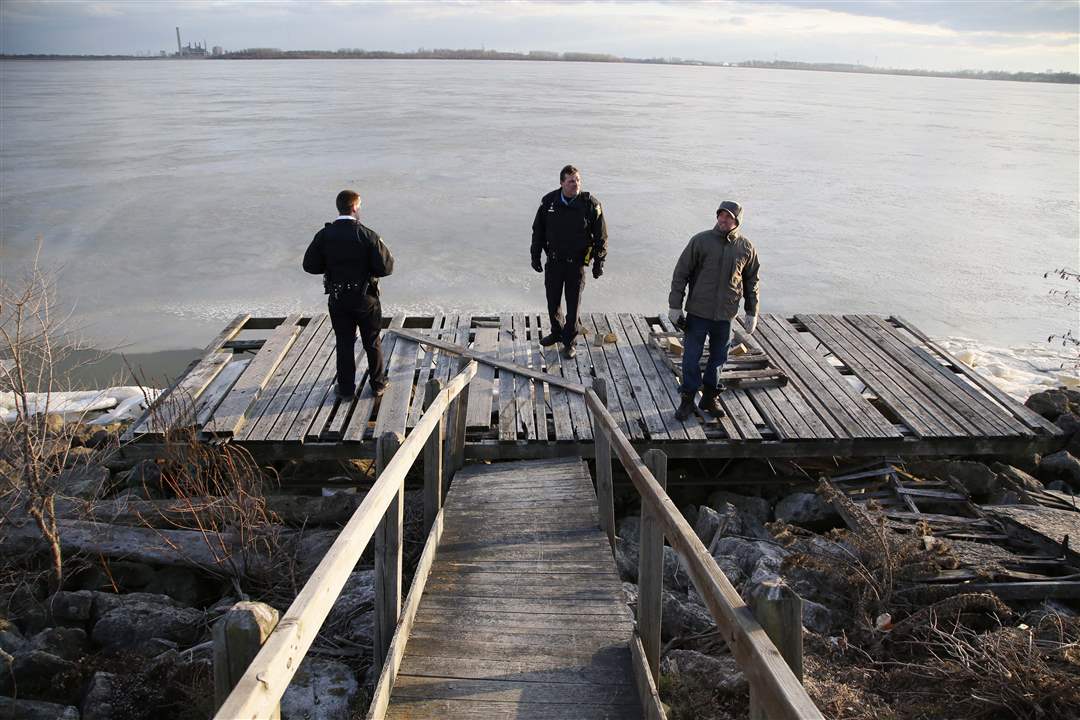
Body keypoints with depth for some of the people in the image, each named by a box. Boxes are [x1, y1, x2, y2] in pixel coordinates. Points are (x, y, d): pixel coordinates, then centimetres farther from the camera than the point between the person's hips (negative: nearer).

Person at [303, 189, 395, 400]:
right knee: (372, 342, 15)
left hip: (337, 299, 2)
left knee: (344, 344, 14)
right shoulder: (367, 235, -17)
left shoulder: (324, 235, -8)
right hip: (365, 298, -2)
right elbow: (386, 267, -18)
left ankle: (346, 388, 19)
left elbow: (310, 265, -4)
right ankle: (378, 384, 26)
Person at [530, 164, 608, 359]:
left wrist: (599, 262, -4)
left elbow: (601, 236, -4)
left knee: (573, 303, 4)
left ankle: (569, 341, 19)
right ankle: (557, 332, 36)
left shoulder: (590, 204, -11)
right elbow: (538, 231, 7)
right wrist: (535, 256, 8)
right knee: (553, 301, 14)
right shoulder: (549, 201, -4)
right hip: (554, 262, 3)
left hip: (577, 263, -3)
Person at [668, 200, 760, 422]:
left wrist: (752, 313, 9)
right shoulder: (701, 241, -7)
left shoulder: (746, 248, 1)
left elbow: (751, 282, 11)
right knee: (691, 358, 2)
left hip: (726, 314, 2)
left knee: (718, 358, 13)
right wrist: (675, 305, -5)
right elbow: (681, 273, -3)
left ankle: (709, 398, 28)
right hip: (698, 312, -2)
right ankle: (688, 400, 16)